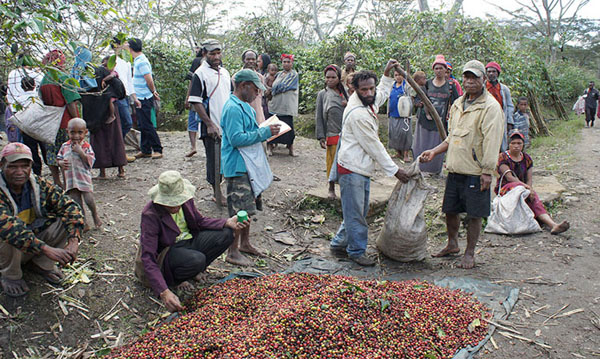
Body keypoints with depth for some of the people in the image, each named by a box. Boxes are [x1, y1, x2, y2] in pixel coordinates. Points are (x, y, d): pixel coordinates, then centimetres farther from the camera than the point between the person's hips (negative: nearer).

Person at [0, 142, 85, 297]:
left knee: (69, 219, -15)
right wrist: (47, 249, -48)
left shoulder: (38, 184, -9)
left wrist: (74, 241, -33)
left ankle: (42, 264, 3)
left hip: (36, 238, 4)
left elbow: (68, 205, -16)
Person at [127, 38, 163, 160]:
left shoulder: (141, 62, -17)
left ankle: (158, 150, -1)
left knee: (146, 125, -7)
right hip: (140, 99, 10)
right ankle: (145, 150, 19)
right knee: (142, 125, 12)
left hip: (144, 99, -10)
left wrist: (153, 92, -5)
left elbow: (149, 80, -18)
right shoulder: (138, 60, 15)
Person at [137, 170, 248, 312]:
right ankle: (177, 278, -2)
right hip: (167, 252, -6)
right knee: (197, 259, -36)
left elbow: (200, 221, 8)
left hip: (190, 241, 6)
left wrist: (228, 222, -10)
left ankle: (194, 270, 1)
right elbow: (148, 258, -30)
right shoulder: (150, 215, -27)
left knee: (226, 234, -12)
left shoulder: (186, 200, -10)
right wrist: (164, 292, -41)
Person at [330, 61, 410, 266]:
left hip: (363, 169, 10)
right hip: (352, 169, -10)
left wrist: (387, 74, 22)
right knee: (355, 213, 1)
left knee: (359, 211, 17)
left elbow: (383, 94, 33)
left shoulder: (369, 102, 5)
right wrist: (394, 170, -13)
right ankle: (357, 251, 15)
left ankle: (338, 244, 29)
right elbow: (374, 146, -19)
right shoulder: (357, 114, -23)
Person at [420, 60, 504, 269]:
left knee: (474, 214, 4)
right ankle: (452, 245, 36)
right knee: (450, 209, 15)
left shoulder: (490, 107, -10)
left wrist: (487, 171, -19)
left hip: (475, 171, -7)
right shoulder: (458, 104, 13)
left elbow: (492, 142, -15)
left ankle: (470, 253, 20)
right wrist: (435, 151, 12)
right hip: (455, 169, 7)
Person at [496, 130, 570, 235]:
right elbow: (509, 177, -17)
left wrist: (529, 189, -15)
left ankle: (553, 225, -43)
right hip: (505, 188, -4)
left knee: (533, 198, -28)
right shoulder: (503, 157, -5)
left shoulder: (527, 159, 12)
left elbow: (529, 179, 7)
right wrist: (526, 187, -27)